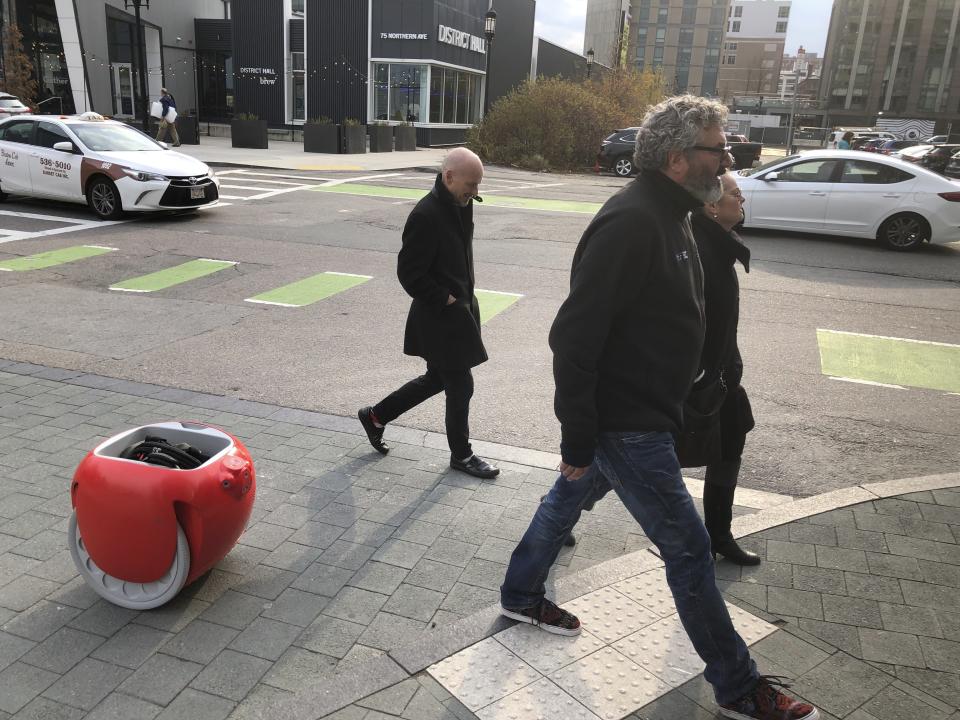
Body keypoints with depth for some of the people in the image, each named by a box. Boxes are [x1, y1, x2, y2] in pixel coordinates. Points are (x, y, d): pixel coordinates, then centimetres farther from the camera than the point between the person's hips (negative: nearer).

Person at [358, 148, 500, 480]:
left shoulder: (461, 205, 6)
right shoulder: (425, 216, -24)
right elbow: (409, 274, -22)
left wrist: (465, 298, 9)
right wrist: (447, 300, -16)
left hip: (458, 309, 9)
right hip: (440, 318, -9)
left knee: (437, 378, 21)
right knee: (460, 387, 5)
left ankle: (376, 415, 37)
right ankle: (461, 455, 26)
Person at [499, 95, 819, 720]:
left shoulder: (669, 216, 8)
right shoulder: (631, 223, -25)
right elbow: (574, 337, -27)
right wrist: (577, 439, -23)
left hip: (637, 411, 10)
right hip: (625, 426, -10)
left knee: (568, 499, 24)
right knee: (689, 549, 3)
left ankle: (521, 597, 46)